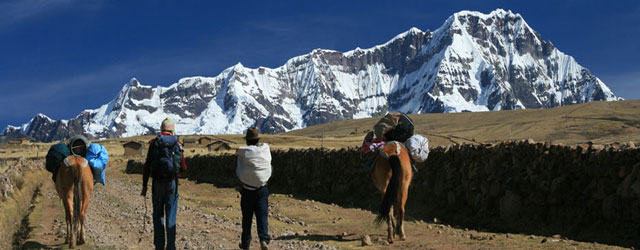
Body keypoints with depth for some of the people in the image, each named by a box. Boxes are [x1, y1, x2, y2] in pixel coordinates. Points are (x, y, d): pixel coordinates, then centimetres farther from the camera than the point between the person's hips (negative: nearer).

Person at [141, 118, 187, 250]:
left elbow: (147, 166, -3)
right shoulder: (178, 144, 1)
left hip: (157, 182, 0)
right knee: (171, 216, 7)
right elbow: (183, 168, 2)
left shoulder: (154, 143, -1)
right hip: (172, 183, 0)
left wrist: (144, 185, 3)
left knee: (158, 214, 11)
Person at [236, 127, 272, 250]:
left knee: (247, 217, 12)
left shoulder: (242, 153, -11)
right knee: (262, 215, 0)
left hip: (247, 190, -1)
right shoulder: (265, 148, -4)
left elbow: (239, 172, -4)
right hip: (262, 189, 1)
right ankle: (264, 239, -19)